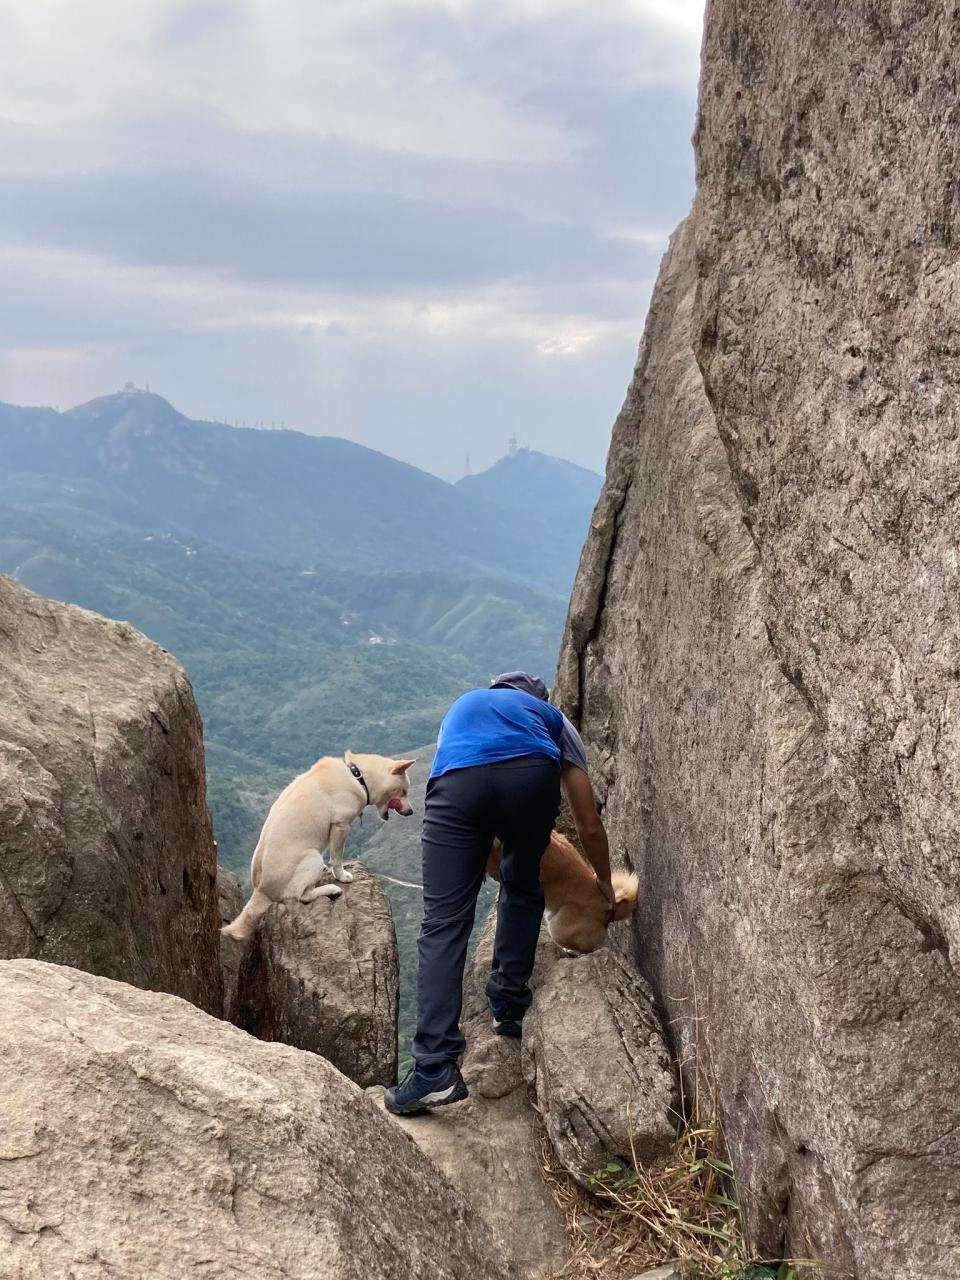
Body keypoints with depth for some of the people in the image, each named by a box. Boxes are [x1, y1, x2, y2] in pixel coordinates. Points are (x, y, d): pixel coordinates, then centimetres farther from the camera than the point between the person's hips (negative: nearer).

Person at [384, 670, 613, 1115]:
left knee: (444, 921, 1)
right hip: (531, 774, 0)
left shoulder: (463, 706, 47)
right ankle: (509, 1007, 29)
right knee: (521, 889, 28)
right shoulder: (553, 717, 40)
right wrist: (604, 883, 58)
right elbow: (589, 824, 41)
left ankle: (435, 1068, -5)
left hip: (457, 780, 0)